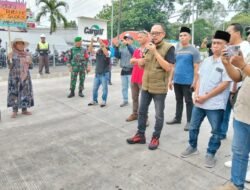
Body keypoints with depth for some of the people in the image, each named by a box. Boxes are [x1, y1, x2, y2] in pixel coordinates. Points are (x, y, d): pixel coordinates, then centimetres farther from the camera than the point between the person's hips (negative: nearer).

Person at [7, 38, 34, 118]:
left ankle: (24, 109, 17)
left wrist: (29, 62, -5)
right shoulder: (12, 54, -3)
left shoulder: (26, 54, 8)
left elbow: (29, 65, 14)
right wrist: (10, 59, -20)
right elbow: (10, 67, -6)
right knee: (14, 93, -1)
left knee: (25, 92, 6)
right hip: (15, 77, -4)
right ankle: (15, 111, 9)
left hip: (25, 77, 4)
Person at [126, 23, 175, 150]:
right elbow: (140, 64, 14)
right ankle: (140, 135, 27)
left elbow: (168, 68, -20)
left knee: (159, 115, 6)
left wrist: (155, 52, -21)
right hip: (145, 86, 6)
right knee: (142, 111, 13)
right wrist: (143, 55, -9)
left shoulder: (168, 47, -9)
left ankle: (155, 138, 22)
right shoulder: (149, 47, 10)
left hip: (159, 88, -6)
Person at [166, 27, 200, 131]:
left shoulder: (194, 50, -6)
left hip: (188, 81, -5)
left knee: (188, 101, 4)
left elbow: (196, 67, -8)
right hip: (177, 81, 5)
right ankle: (177, 118, 29)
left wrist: (194, 81, -14)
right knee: (178, 100, 16)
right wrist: (170, 79, 11)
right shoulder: (177, 50, 10)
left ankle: (189, 121, 15)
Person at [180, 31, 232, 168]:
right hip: (199, 102, 6)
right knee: (193, 127, 15)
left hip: (215, 104, -6)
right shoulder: (206, 61, 9)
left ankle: (210, 154, 25)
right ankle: (192, 147, 35)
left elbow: (224, 85, -15)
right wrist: (196, 95, -3)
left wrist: (206, 97, -14)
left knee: (216, 131, 8)